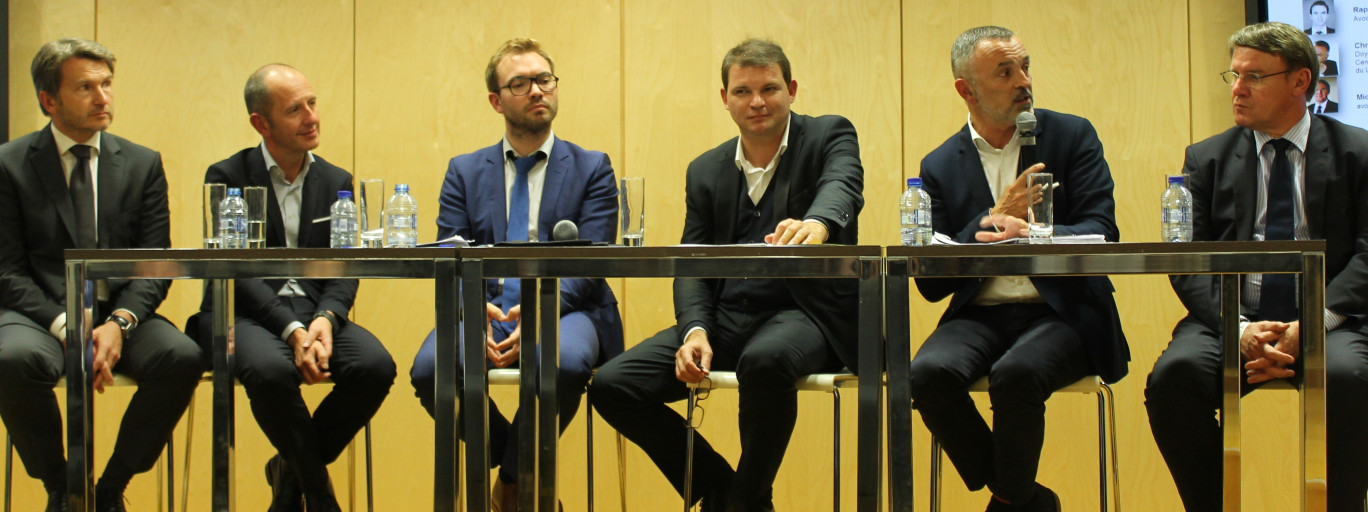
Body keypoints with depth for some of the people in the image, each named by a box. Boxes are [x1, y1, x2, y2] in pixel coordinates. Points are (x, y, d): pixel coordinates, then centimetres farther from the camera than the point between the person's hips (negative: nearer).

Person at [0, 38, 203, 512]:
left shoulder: (143, 164, 8)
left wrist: (119, 323, -17)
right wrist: (64, 327, -19)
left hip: (120, 315, 2)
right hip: (41, 315, -2)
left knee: (183, 357, -29)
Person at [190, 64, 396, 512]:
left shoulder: (336, 182, 12)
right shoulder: (226, 178, 0)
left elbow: (344, 271, 6)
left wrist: (325, 319, -17)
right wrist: (291, 330, -23)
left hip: (315, 311, 4)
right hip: (245, 314, -4)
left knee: (376, 366, -25)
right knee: (272, 369, -37)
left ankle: (292, 471, -2)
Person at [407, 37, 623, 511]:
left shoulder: (592, 168, 11)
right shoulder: (464, 172, 17)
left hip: (564, 311, -2)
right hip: (484, 309, 2)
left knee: (567, 362, -37)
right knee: (430, 368, -30)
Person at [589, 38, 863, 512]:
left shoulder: (830, 136, 2)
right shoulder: (706, 171, 15)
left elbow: (841, 187, -21)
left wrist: (817, 223, -47)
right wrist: (695, 329, -11)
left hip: (805, 313, -5)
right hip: (726, 317, 5)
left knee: (766, 359, -40)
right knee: (612, 385, -12)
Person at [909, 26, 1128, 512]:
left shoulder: (1072, 136, 6)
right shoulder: (939, 166, 8)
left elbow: (1102, 233, -6)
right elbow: (930, 283, 1)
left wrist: (1030, 233, -25)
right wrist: (996, 217, -11)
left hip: (1059, 312, -2)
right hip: (979, 317, 2)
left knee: (1016, 373, -33)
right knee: (928, 373, -28)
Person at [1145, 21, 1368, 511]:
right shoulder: (1207, 158, 13)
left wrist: (1310, 325, -16)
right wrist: (1239, 328, -14)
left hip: (1329, 323, -2)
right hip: (1231, 320, 2)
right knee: (1173, 376, -29)